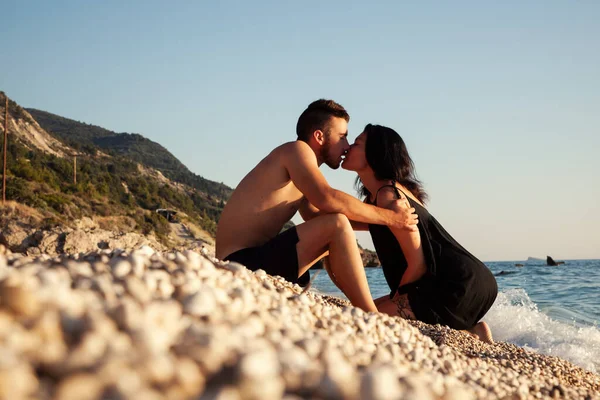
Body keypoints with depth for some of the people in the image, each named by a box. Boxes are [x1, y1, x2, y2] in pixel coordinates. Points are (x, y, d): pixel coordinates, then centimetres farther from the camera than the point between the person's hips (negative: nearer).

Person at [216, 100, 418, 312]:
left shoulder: (300, 172, 21)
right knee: (337, 226, -22)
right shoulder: (296, 150, -7)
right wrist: (389, 217, -15)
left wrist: (377, 217, 8)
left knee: (336, 238, 22)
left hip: (256, 260, 11)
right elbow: (327, 199, -24)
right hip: (242, 262, -11)